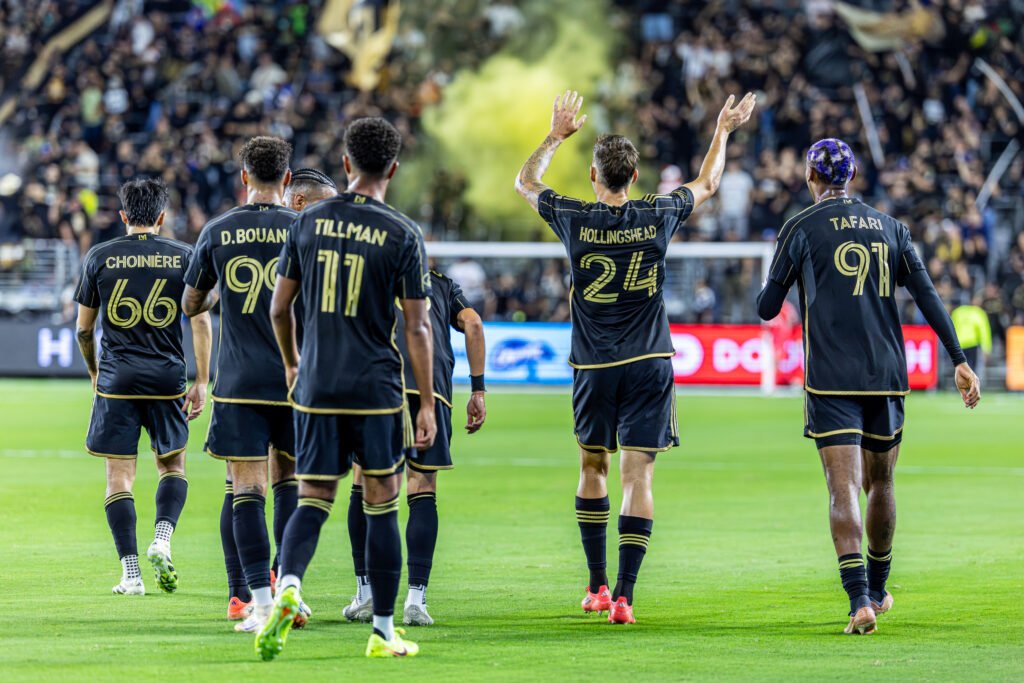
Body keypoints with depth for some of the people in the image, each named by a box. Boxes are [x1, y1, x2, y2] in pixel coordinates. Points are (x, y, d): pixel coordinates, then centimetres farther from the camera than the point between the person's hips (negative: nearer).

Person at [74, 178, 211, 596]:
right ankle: (162, 541, -7)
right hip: (167, 377, 1)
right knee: (173, 464, 16)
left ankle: (131, 573, -3)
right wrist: (201, 381, 2)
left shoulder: (99, 257, 4)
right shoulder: (183, 257, 3)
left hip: (116, 379, 0)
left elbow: (84, 329, 8)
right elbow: (200, 320, -2)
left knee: (120, 474, 2)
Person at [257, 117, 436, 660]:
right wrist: (427, 406, -1)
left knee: (313, 501, 6)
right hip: (377, 390, -2)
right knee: (381, 507, 7)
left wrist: (292, 364, 26)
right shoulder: (403, 235, -5)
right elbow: (417, 326, -6)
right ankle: (383, 631, 11)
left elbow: (279, 307, 8)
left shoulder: (309, 222, 4)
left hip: (316, 388, 2)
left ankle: (288, 586, -23)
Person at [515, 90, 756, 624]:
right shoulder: (657, 217, -4)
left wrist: (557, 134, 26)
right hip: (648, 365, 0)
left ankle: (597, 588, 22)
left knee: (592, 468, 17)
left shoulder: (575, 219, -6)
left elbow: (525, 182, 14)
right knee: (637, 477, -4)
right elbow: (706, 185, 17)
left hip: (593, 369, 0)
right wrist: (723, 131, 31)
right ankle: (623, 596, -13)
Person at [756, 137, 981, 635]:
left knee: (844, 489, -9)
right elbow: (928, 297, 4)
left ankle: (860, 601, -23)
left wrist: (772, 285, 26)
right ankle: (877, 590, 33)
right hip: (886, 376, 4)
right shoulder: (890, 228, 11)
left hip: (830, 380, -4)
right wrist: (960, 361, 4)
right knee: (880, 483, 19)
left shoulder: (801, 229, 1)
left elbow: (767, 309, 3)